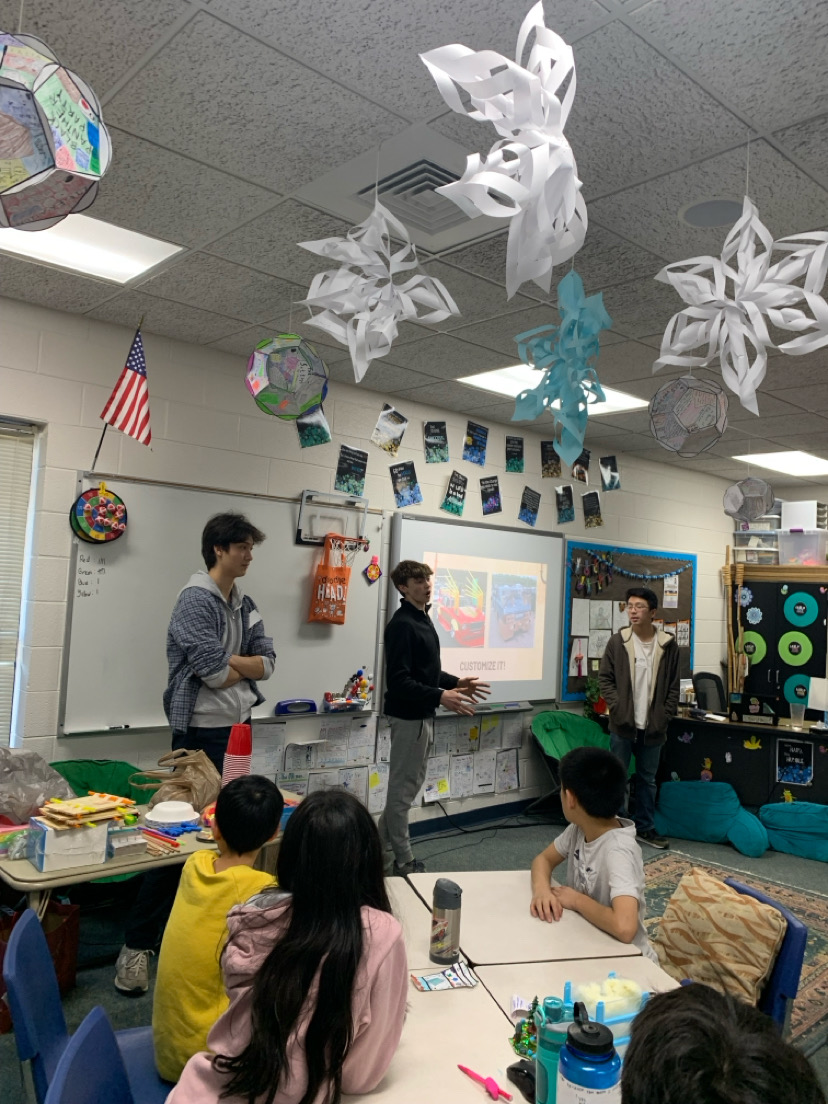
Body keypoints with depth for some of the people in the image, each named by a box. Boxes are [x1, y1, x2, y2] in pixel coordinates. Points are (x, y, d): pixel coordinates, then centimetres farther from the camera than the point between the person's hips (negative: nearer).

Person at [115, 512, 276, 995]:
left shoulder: (245, 605, 10)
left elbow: (268, 662, 3)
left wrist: (229, 662, -13)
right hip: (202, 730, -8)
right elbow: (214, 672, -20)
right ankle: (138, 943, 9)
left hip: (238, 728, 8)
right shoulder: (196, 599, -14)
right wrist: (247, 668, -1)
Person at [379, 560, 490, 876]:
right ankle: (402, 862, 14)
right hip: (409, 716, -10)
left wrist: (455, 682, 11)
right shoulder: (402, 625, -19)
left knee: (407, 784, 18)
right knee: (403, 788, 2)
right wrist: (440, 697, -31)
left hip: (421, 715, 10)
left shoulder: (423, 620, 12)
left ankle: (382, 852, 30)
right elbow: (399, 681, -25)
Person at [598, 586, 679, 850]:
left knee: (647, 779, 14)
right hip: (622, 725, -1)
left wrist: (666, 716, -3)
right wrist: (617, 707, -10)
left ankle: (645, 828, 28)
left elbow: (673, 686, 4)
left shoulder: (668, 644, -1)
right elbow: (604, 678, 0)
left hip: (653, 726, 1)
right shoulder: (617, 641, -3)